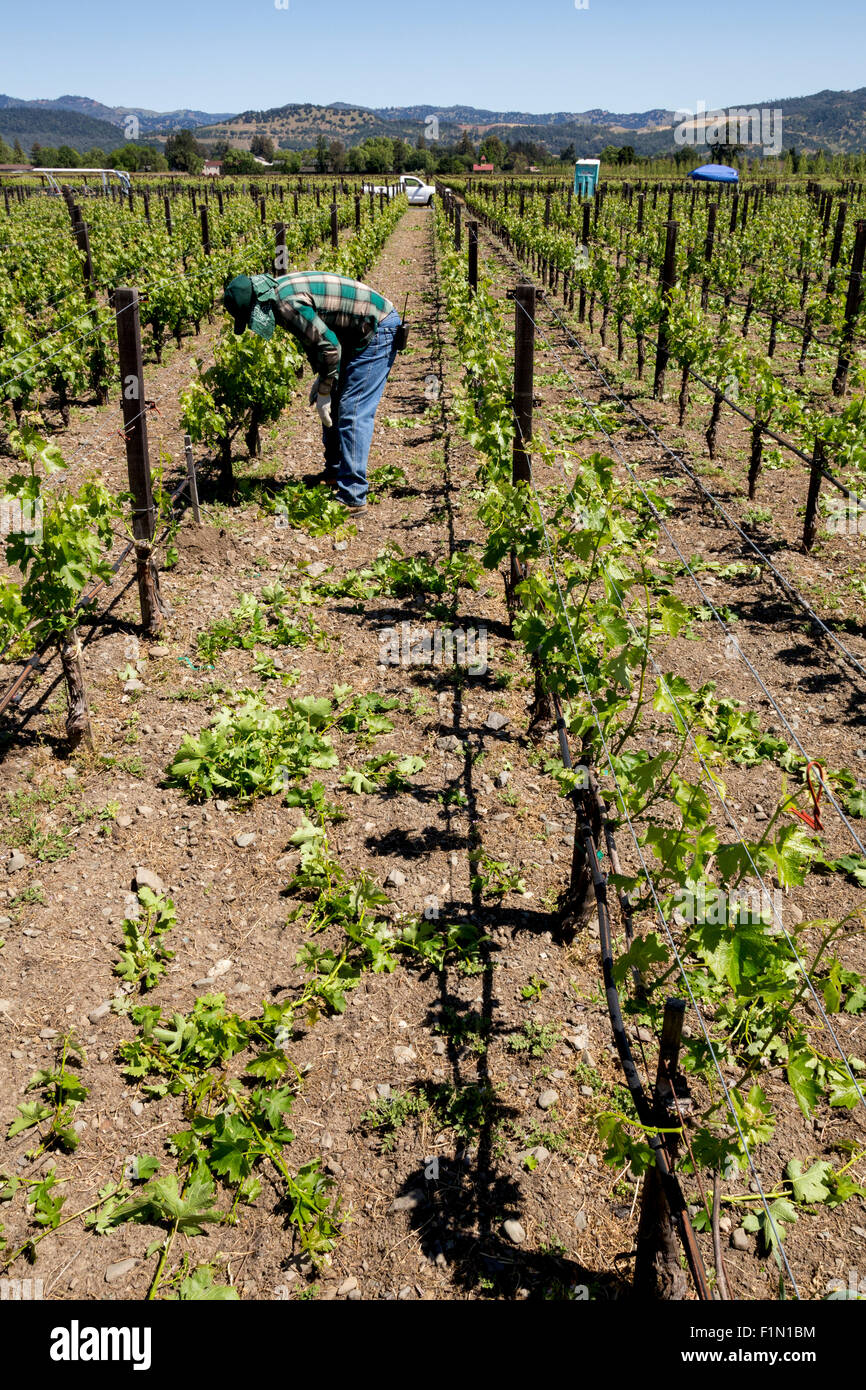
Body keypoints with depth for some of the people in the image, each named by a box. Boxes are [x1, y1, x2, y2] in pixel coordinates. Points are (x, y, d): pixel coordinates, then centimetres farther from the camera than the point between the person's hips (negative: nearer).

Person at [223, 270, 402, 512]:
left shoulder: (288, 304, -25)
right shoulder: (278, 293, 6)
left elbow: (329, 346, -24)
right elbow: (314, 335, 19)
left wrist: (323, 392, -14)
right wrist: (320, 377, 15)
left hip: (379, 329, -10)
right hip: (358, 333, 10)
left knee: (353, 412, -13)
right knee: (334, 405, 17)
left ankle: (352, 497, -12)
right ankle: (334, 475, 29)